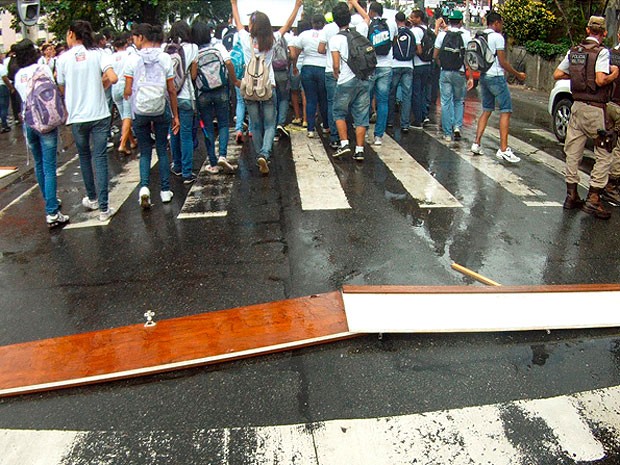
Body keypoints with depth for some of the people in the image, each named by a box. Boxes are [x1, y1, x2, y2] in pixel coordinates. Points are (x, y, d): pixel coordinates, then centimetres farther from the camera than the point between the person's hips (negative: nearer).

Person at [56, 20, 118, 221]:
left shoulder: (63, 58, -1)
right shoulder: (97, 53, -1)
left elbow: (62, 89, 6)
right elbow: (112, 78, -13)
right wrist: (100, 87, 6)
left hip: (77, 116, 0)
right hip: (99, 114, 0)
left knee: (84, 156, 20)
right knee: (100, 158, 3)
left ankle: (92, 199, 31)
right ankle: (103, 208, -1)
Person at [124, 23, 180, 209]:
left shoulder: (133, 59, -5)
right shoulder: (165, 58, 0)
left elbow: (128, 91, -6)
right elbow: (171, 90, 1)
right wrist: (175, 115, 7)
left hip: (139, 111, -1)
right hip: (161, 109, 1)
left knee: (144, 152, 11)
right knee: (162, 150, 13)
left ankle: (144, 186, -9)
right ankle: (165, 190, 15)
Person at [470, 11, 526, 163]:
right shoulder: (497, 37, -11)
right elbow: (503, 62, -11)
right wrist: (518, 74, -2)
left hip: (483, 76, 8)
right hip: (496, 77, -8)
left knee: (486, 110, 15)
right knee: (505, 111, -5)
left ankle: (476, 143, 9)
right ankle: (503, 149, -10)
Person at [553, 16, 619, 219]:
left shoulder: (573, 51, 8)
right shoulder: (602, 52, -10)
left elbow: (557, 74, 11)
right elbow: (601, 80, -21)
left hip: (577, 106, 6)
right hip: (595, 110, -6)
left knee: (573, 153, 11)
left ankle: (571, 195, 15)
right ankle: (593, 199, -4)